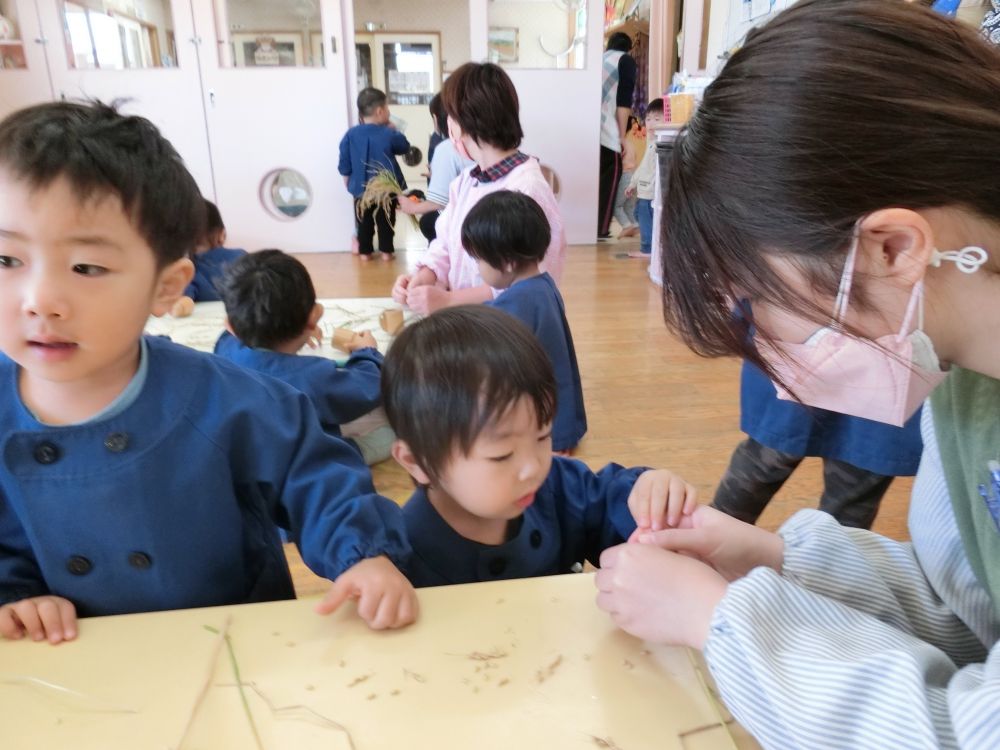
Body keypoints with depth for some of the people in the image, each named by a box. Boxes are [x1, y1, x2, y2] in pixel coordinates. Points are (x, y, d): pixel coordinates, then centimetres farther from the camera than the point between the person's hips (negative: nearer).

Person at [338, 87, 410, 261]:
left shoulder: (351, 135, -6)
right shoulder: (389, 134, -13)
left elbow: (345, 165, -1)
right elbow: (405, 147, 7)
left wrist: (349, 183, 13)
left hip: (361, 188, 2)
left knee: (364, 222, 14)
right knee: (386, 221, 12)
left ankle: (365, 252, 19)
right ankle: (386, 251, 17)